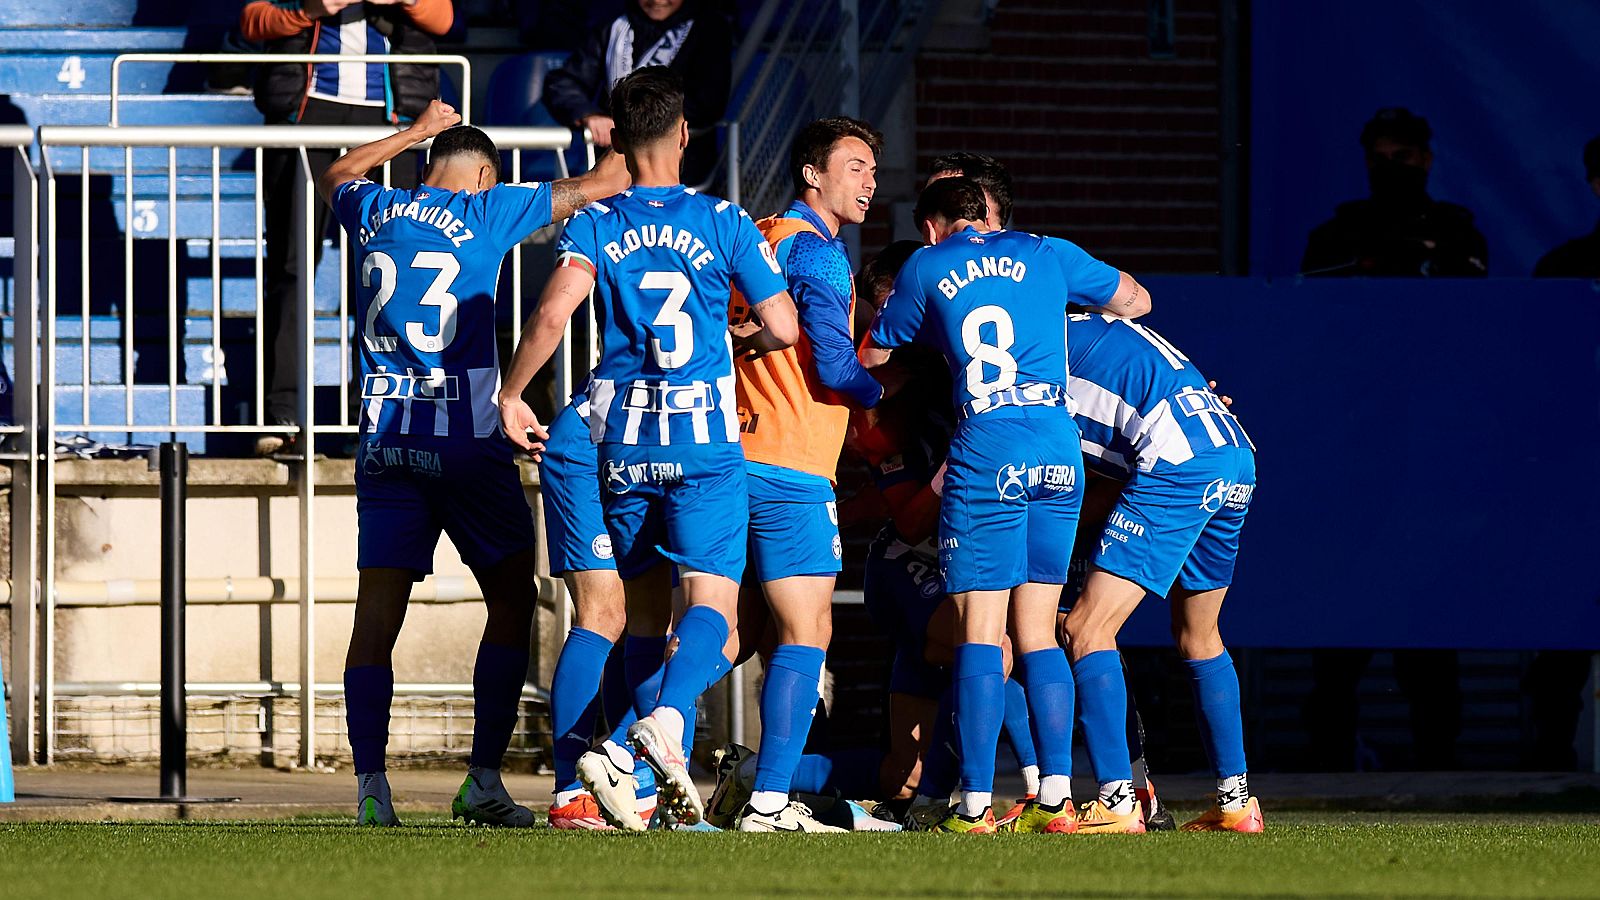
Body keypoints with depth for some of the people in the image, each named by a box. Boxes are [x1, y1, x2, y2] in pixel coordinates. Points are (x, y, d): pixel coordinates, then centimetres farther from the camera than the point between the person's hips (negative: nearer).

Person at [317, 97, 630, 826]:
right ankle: (483, 780, 2)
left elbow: (334, 178, 34)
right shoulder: (484, 213, -2)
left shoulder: (373, 212, 9)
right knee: (511, 603, 8)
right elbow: (599, 185, 3)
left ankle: (369, 785, -8)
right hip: (467, 439, -4)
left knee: (377, 615, 2)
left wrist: (414, 133, 43)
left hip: (384, 437, 4)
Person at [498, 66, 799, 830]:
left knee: (642, 604, 13)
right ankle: (668, 717, -32)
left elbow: (553, 313, -14)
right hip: (706, 437, -2)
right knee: (710, 596, -5)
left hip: (622, 442, 2)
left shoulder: (596, 226, 1)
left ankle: (618, 757, -1)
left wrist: (511, 394, -1)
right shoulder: (723, 223, 0)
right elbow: (783, 328, 0)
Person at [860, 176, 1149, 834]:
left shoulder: (925, 269, 10)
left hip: (987, 452, -3)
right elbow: (1134, 301, 28)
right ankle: (1056, 798, 0)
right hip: (1060, 450, 3)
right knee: (1037, 632, 9)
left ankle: (975, 804, -10)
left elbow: (870, 356, 20)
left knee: (979, 632, -4)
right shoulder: (1046, 254, 15)